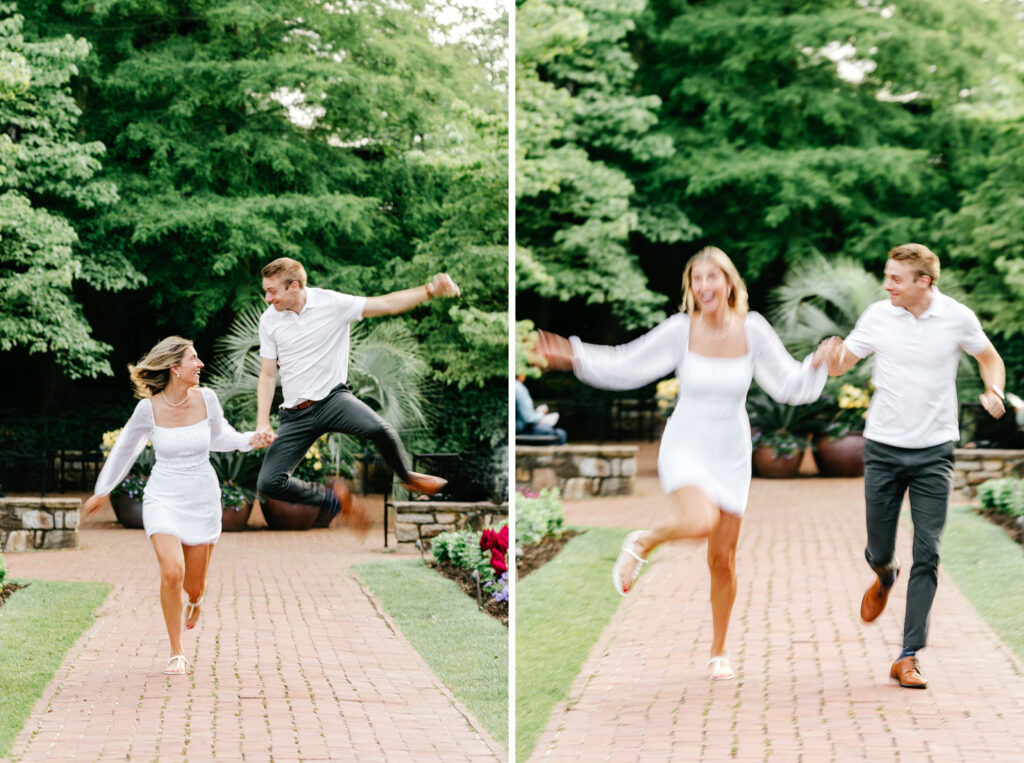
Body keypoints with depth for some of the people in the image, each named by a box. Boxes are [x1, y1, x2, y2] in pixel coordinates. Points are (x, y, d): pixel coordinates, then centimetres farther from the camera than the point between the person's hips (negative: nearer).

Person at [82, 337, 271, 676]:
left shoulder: (206, 399, -8)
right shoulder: (149, 408, -14)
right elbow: (125, 449, 4)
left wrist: (249, 440, -5)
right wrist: (102, 492, 14)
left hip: (202, 498, 2)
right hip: (163, 498, -2)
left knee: (194, 587, 7)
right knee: (172, 573, -23)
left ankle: (195, 599, 49)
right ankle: (176, 653, -3)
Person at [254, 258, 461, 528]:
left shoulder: (332, 303, -6)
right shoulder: (268, 320, 2)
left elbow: (388, 304, -6)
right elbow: (268, 375, 8)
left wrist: (430, 290, -18)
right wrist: (263, 422, -3)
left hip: (333, 397, -3)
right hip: (295, 414, 3)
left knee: (378, 429, -34)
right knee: (268, 483, -13)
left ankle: (407, 477, 0)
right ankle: (333, 499, 14)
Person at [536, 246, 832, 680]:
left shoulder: (752, 330, -7)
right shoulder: (681, 330, -11)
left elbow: (790, 386, -1)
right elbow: (626, 366, -5)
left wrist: (816, 366, -20)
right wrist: (575, 357, -17)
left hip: (731, 455, 2)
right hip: (685, 446, -2)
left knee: (723, 559, 6)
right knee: (700, 522, -33)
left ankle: (719, 652, 26)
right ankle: (643, 543, 1)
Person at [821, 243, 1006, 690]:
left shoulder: (957, 318, -4)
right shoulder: (878, 316, -3)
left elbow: (989, 357, 13)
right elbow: (842, 363, 6)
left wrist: (994, 392, -8)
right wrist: (831, 361, -18)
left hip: (933, 452, -1)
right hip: (884, 449, 1)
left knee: (927, 555, -7)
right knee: (878, 551, 5)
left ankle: (909, 657, -1)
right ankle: (885, 577, 44)